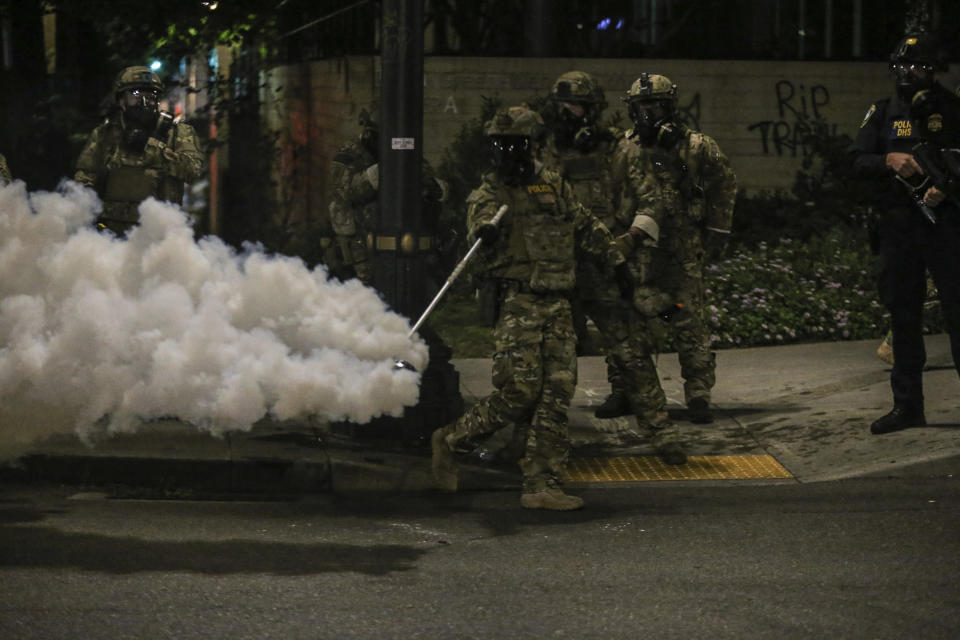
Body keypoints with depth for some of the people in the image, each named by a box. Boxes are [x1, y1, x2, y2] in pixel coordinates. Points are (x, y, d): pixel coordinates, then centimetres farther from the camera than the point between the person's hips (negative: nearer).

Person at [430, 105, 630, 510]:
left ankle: (542, 486, 1)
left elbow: (587, 228, 26)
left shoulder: (553, 187, 14)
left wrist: (616, 262, 28)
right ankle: (451, 440, 8)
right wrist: (486, 231, -48)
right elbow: (480, 218, -24)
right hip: (517, 305, -5)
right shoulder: (488, 195, -1)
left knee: (557, 393, -2)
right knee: (518, 392, -14)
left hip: (557, 306, 5)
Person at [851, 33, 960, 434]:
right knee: (903, 317, 8)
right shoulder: (882, 112, 11)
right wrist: (890, 160, -16)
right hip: (897, 227, 3)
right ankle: (907, 406, 14)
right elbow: (859, 161, 4)